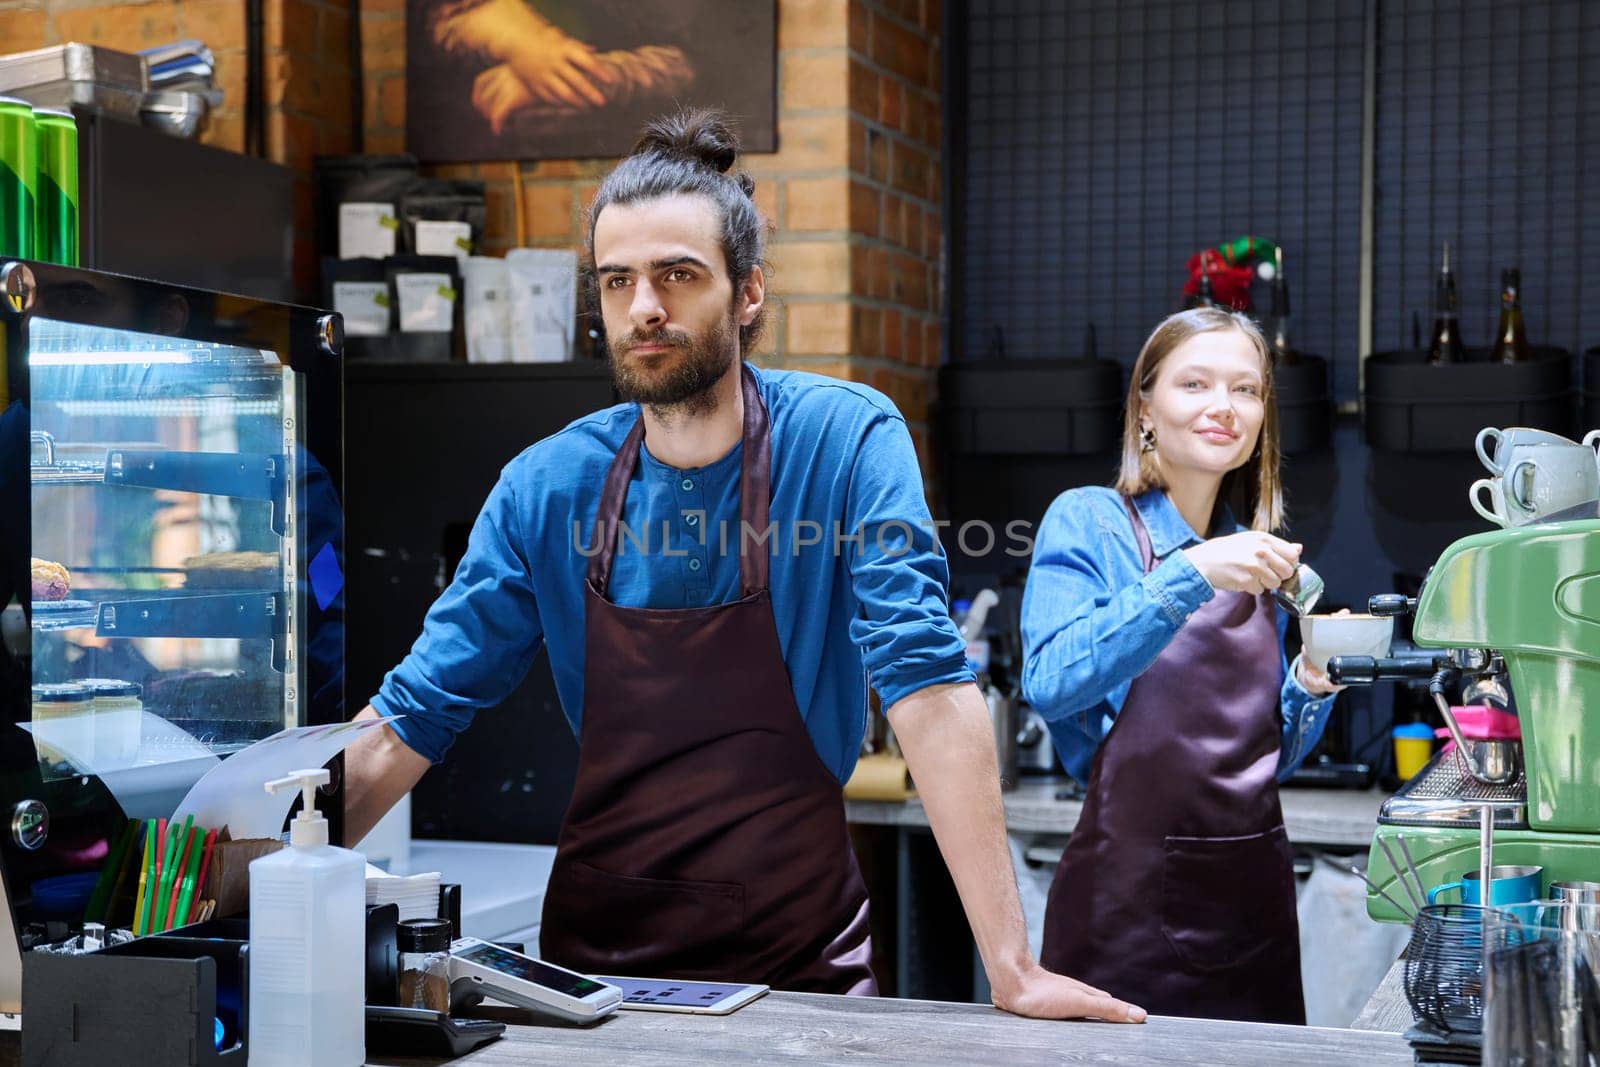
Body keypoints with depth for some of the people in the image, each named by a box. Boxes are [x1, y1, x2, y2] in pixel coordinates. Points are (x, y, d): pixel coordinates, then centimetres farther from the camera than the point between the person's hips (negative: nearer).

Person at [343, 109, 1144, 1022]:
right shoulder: (545, 486, -5)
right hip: (594, 952, 2)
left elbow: (928, 682, -20)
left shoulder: (847, 441, -13)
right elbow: (416, 715, -4)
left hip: (799, 959, -2)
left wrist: (1012, 967, -26)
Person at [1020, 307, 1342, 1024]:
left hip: (1255, 900, 6)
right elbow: (1050, 682, -21)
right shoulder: (1089, 523, -4)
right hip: (1129, 897, -5)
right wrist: (1190, 575, -25)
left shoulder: (1258, 558, 11)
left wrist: (1310, 688, -3)